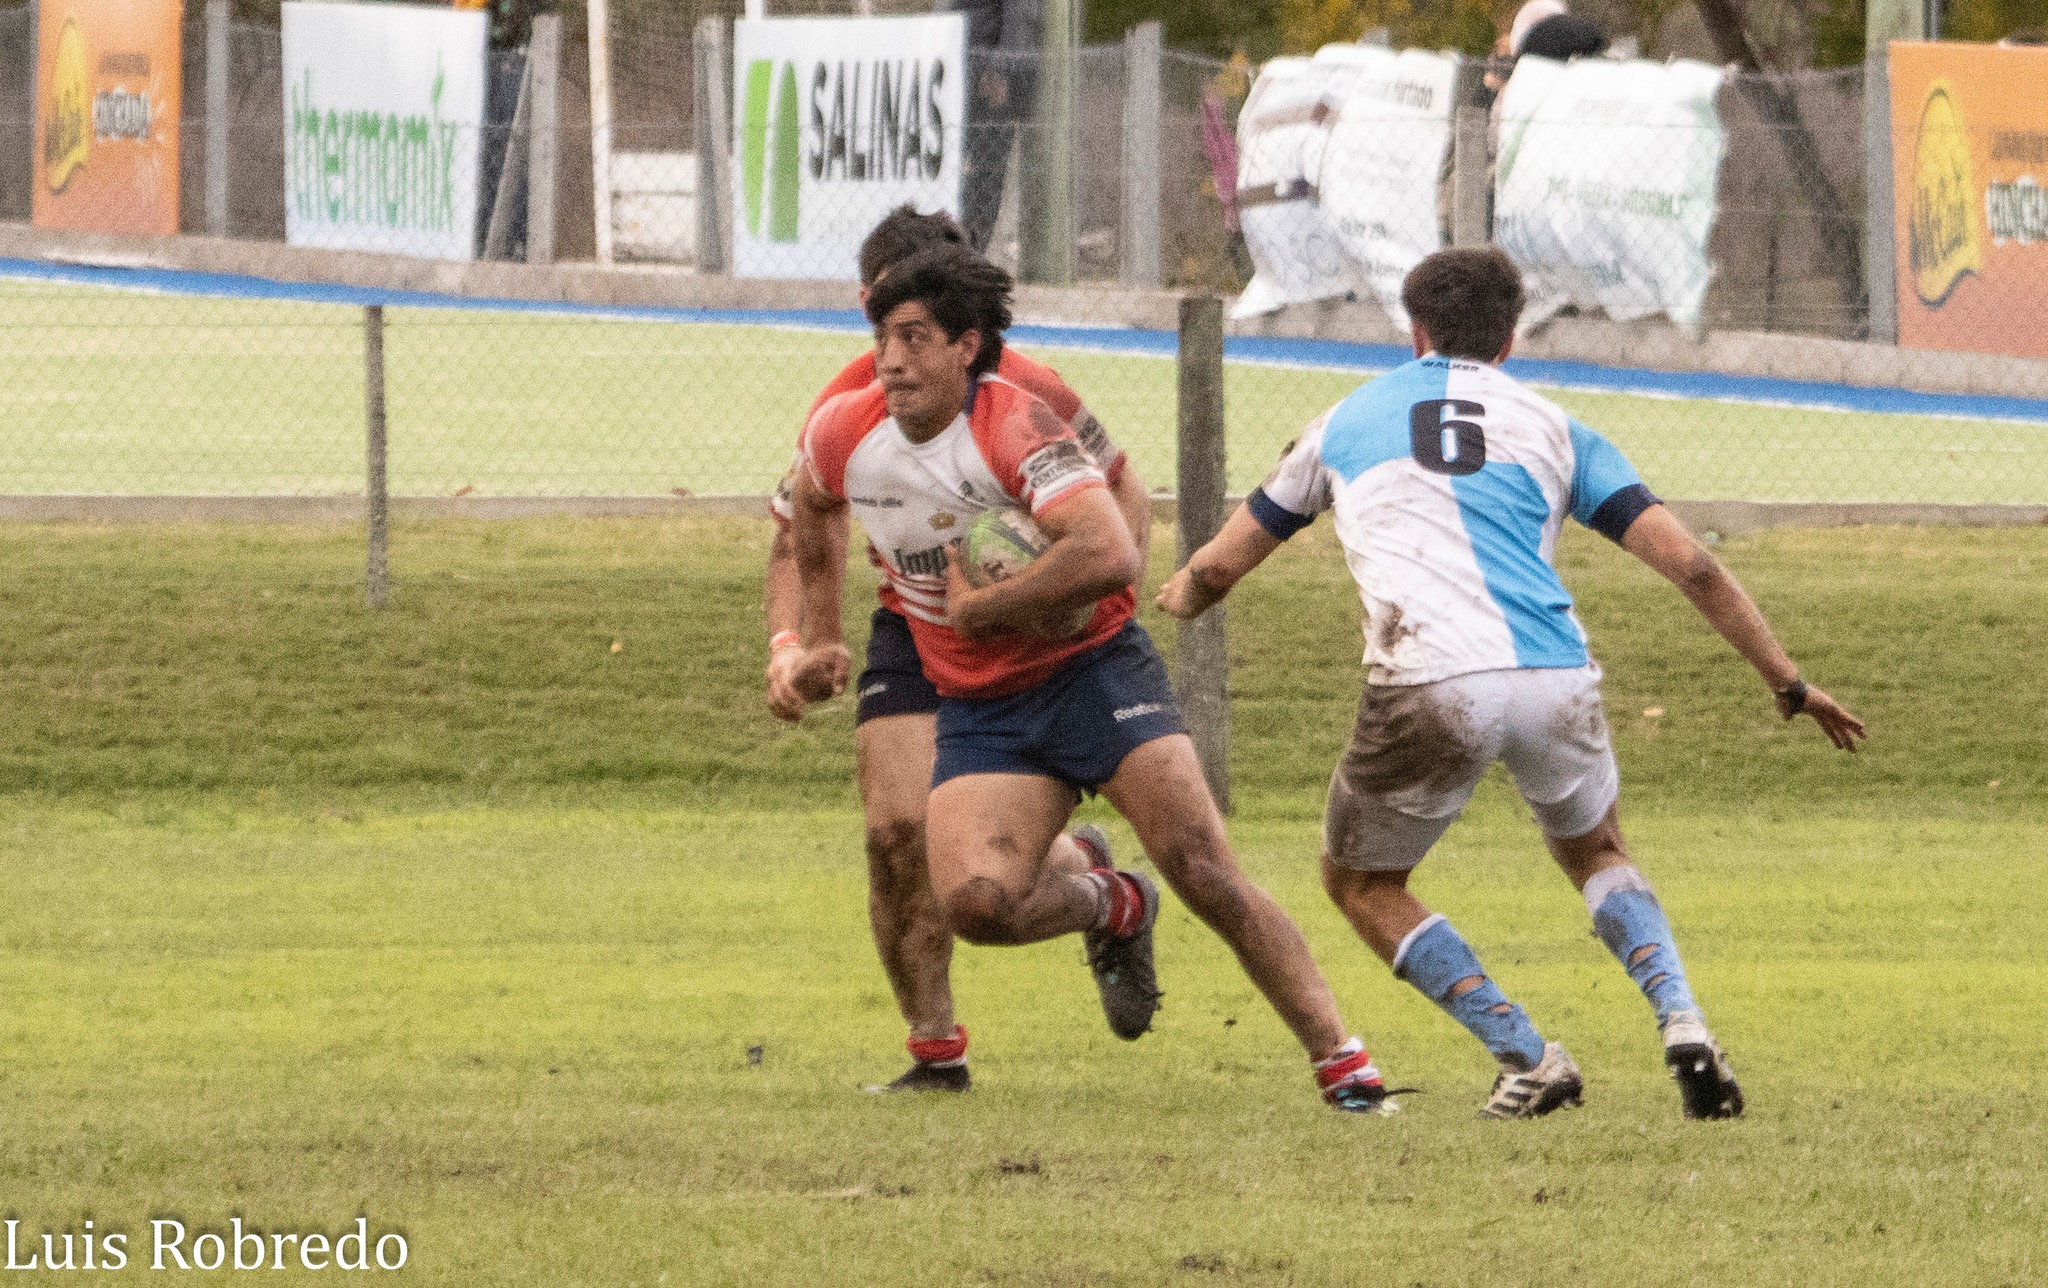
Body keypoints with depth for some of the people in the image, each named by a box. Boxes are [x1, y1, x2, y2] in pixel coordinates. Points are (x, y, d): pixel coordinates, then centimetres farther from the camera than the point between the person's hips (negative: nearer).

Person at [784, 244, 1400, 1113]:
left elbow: (1110, 554, -35)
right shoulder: (844, 434, -3)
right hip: (978, 709, 5)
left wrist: (979, 608, -25)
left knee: (1203, 873, -15)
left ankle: (1338, 1056, -5)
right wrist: (821, 638, 27)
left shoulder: (1015, 426, -21)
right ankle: (1112, 910, 12)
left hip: (1091, 671, -5)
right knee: (976, 902, -20)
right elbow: (810, 509, 24)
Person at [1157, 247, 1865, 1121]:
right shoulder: (1550, 428, 21)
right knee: (1596, 853, 30)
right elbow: (1688, 562, 12)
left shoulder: (1347, 422, 22)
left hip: (1430, 688, -2)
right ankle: (1682, 1024, 4)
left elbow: (1220, 565, 30)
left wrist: (1176, 595, 53)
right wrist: (1786, 683, 18)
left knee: (1361, 882, 22)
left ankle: (1524, 1057, 7)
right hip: (1556, 679, 2)